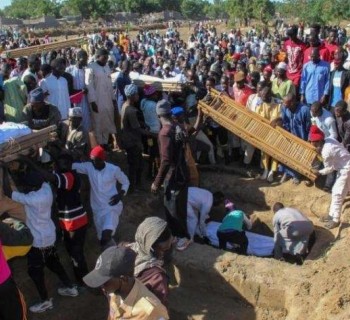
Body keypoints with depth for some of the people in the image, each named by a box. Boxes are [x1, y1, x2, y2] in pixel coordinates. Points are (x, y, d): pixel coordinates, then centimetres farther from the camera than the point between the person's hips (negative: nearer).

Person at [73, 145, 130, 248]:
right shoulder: (88, 167, -4)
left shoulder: (114, 169, -11)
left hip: (112, 206, -4)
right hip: (97, 208, 4)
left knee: (106, 237, -25)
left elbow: (126, 182, 2)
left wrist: (120, 194, -14)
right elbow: (73, 166, -14)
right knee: (102, 239, 13)